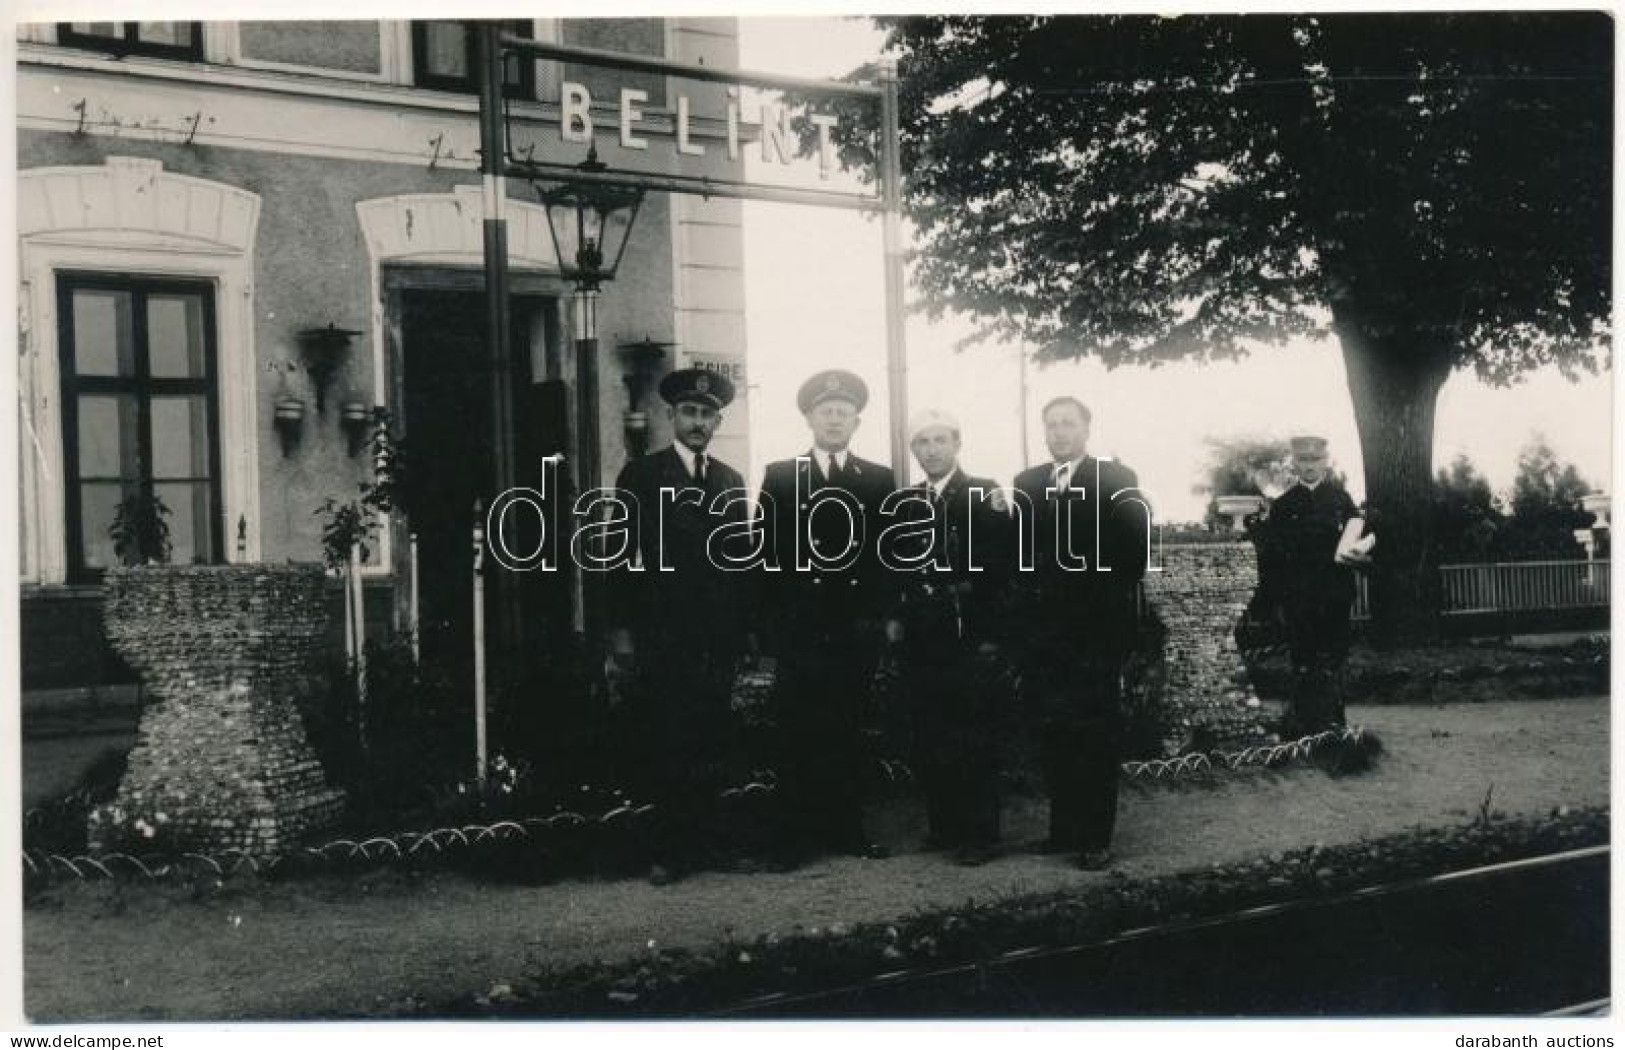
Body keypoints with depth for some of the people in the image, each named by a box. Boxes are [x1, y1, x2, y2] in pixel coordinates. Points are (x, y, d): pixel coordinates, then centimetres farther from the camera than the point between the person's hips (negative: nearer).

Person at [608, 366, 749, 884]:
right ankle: (670, 850, 4)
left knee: (712, 745, 4)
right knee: (664, 747, -3)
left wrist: (743, 628, 8)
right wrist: (621, 633, -8)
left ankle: (701, 840, 14)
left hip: (718, 640, 4)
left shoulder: (731, 481, 15)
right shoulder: (640, 475, 3)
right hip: (661, 637, -4)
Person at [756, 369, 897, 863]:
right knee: (798, 737, 0)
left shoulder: (879, 480, 10)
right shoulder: (779, 477, 6)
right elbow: (765, 550, 3)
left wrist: (880, 613, 1)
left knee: (849, 734, 7)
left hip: (857, 631, 2)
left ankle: (847, 829, 15)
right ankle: (798, 835, 7)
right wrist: (774, 617, -2)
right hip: (798, 631, -1)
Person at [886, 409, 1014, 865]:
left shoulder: (985, 494, -1)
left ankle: (979, 835, 4)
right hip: (920, 640, 5)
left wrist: (989, 631, -13)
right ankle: (944, 826, 18)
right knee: (928, 739, 7)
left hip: (970, 639, -5)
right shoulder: (906, 501, 14)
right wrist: (896, 617, 6)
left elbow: (999, 562, -8)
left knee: (974, 740, -3)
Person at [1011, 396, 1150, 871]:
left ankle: (1096, 838, 6)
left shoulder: (1116, 480, 0)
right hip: (1042, 630, 4)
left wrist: (1111, 596, -8)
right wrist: (1024, 607, 0)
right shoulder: (1026, 484, 13)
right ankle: (1064, 827, 18)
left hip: (1096, 630, -4)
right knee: (1052, 733, 8)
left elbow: (1134, 547, -5)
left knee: (1096, 736, 1)